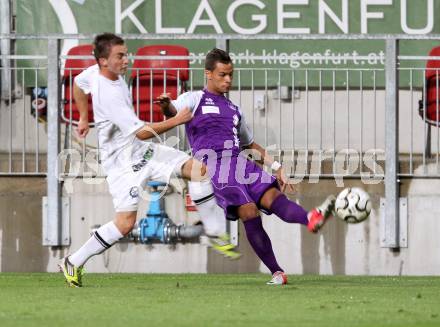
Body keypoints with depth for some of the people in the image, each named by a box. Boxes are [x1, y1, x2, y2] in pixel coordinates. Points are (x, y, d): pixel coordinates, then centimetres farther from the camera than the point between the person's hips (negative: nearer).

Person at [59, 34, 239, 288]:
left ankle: (217, 235, 5)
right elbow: (141, 132, -27)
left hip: (143, 151, 9)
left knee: (199, 169, -4)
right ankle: (73, 263, 3)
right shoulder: (108, 94, -28)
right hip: (123, 160, -9)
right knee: (125, 223, -15)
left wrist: (84, 118, 35)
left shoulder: (96, 72, 0)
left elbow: (79, 83, 24)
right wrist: (176, 120, -21)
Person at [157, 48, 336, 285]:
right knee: (248, 210, -24)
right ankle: (277, 273, -23)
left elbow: (251, 144, 37)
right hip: (212, 165, -5)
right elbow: (173, 111, -9)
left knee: (272, 195, -23)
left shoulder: (233, 109, 30)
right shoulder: (194, 99, 13)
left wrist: (276, 166, 26)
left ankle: (311, 219, -53)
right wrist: (166, 105, -34)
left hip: (239, 162, 5)